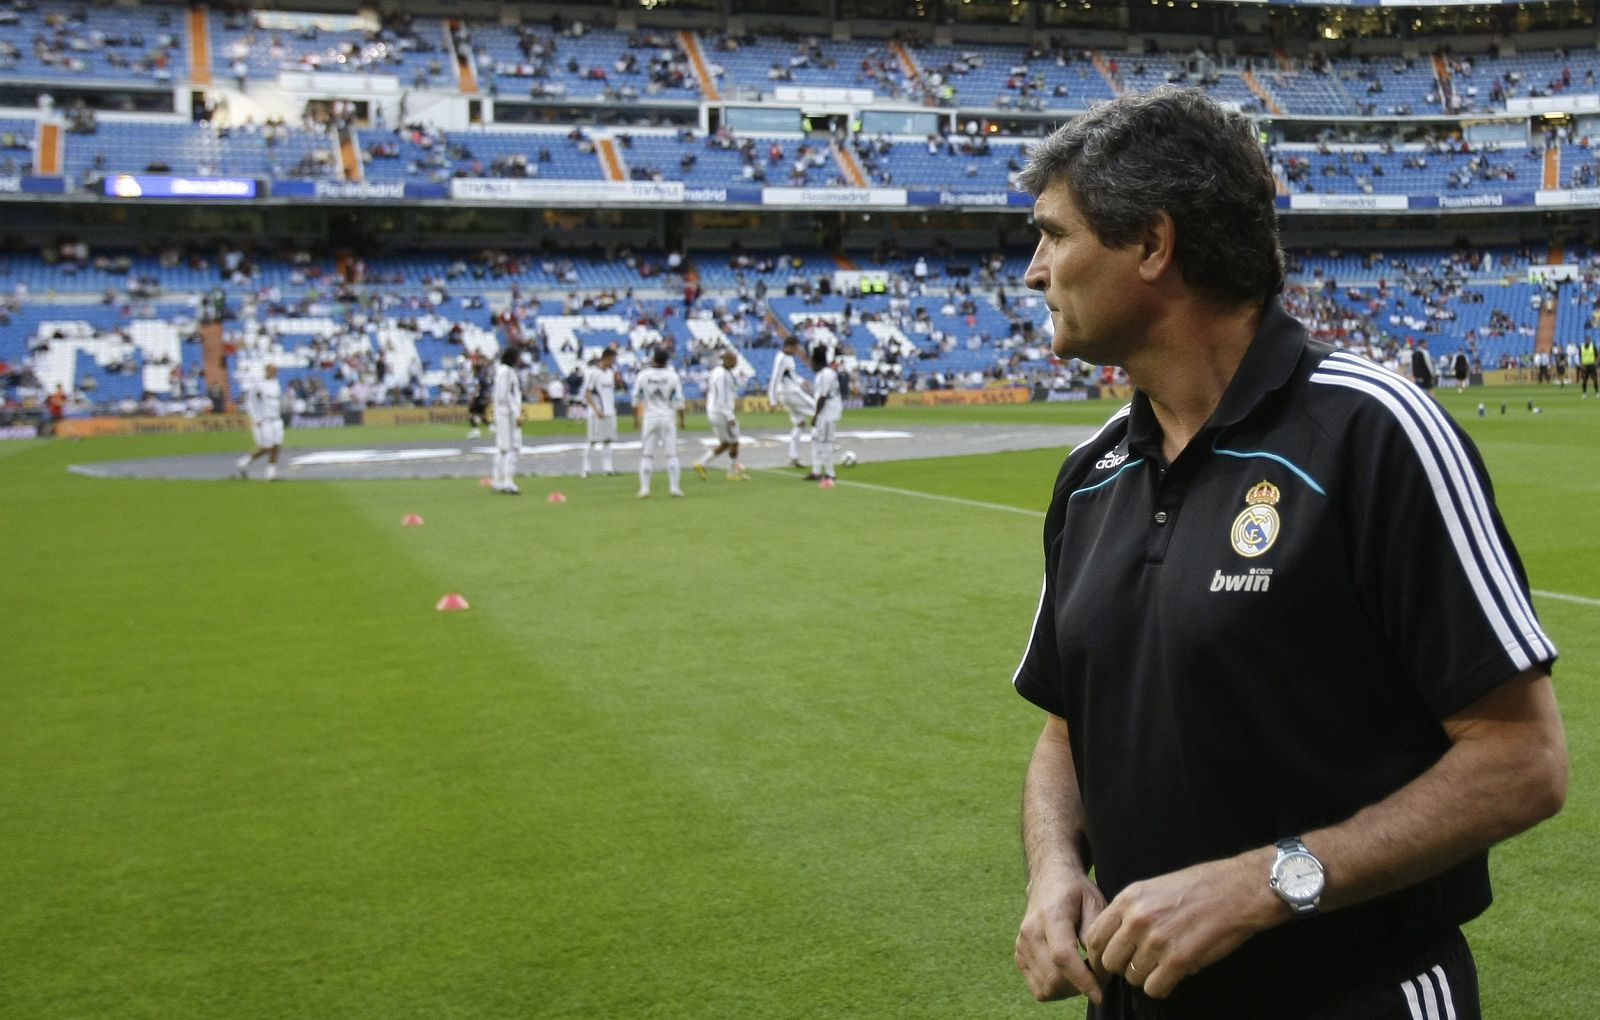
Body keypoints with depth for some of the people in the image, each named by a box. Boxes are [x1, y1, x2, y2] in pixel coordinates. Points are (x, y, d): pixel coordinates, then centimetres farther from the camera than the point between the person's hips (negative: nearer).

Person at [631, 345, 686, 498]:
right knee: (671, 454, 6)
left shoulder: (643, 375, -4)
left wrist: (636, 417, 12)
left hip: (649, 417, 0)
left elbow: (635, 399, 0)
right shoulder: (672, 375, -5)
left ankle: (645, 488, 1)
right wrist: (681, 419, 6)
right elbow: (679, 400, -5)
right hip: (668, 417, 0)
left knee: (647, 454, 6)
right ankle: (674, 487, 3)